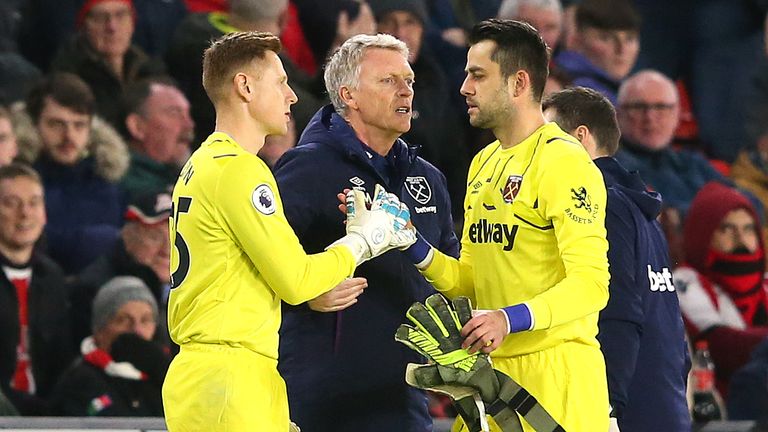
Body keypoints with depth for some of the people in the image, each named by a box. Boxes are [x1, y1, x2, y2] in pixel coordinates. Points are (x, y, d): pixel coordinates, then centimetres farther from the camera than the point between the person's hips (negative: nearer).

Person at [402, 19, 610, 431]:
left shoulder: (563, 161, -11)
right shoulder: (483, 164, 17)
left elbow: (591, 283, -19)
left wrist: (511, 318, -30)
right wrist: (415, 247, 0)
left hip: (555, 369, -8)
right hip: (493, 368, 8)